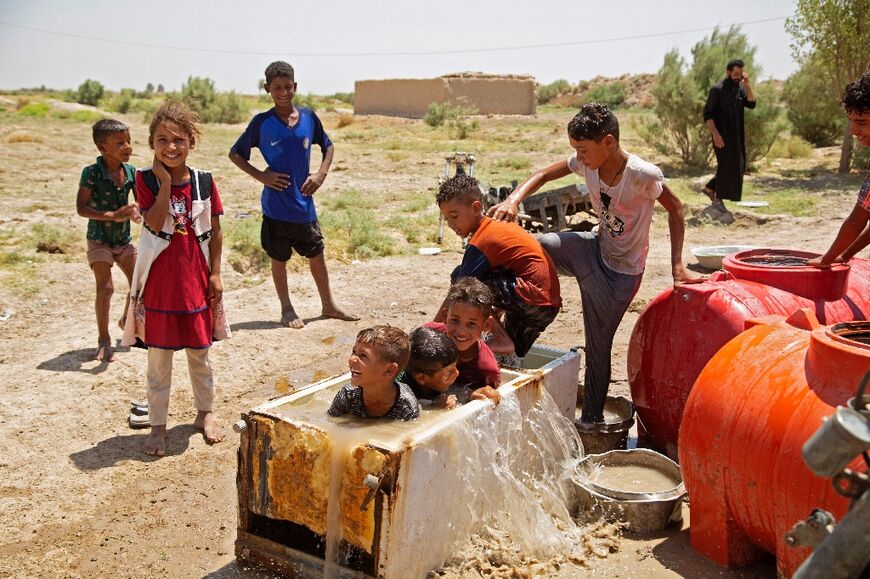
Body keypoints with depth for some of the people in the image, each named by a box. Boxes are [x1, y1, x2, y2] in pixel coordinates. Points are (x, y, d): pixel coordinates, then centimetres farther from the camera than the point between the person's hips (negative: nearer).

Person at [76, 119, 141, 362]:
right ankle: (104, 339, 8)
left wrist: (137, 212, -19)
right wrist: (113, 215, -30)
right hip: (99, 239, -5)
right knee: (105, 288, -9)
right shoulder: (91, 173, -19)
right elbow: (81, 208, -20)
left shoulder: (130, 171, -5)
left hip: (124, 239, 5)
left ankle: (127, 321, 36)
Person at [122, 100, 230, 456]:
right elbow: (155, 222, -20)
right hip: (159, 282, -1)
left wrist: (215, 273, 1)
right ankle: (157, 425, 21)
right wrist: (165, 181, -21)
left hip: (196, 281, 2)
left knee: (199, 353, 15)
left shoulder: (204, 181, -1)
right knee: (158, 357, 7)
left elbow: (215, 231, 4)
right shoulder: (146, 180, -6)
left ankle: (205, 413, 33)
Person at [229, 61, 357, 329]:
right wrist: (261, 176, -9)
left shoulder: (309, 117, 0)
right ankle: (287, 309, 25)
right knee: (279, 257, 9)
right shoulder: (262, 122, -7)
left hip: (304, 203, 3)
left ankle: (329, 304, 28)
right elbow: (235, 154, 1)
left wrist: (321, 173, 0)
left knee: (316, 254, 12)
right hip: (276, 205, -2)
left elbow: (328, 146, 16)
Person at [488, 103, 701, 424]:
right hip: (594, 247, 5)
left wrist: (677, 265, -14)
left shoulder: (643, 175, -27)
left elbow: (675, 209, -13)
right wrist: (514, 199, -22)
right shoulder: (586, 162, -11)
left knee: (597, 347, 3)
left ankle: (592, 420, 23)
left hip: (620, 273, -5)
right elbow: (544, 175, -2)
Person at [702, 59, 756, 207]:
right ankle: (718, 198, 8)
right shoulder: (717, 89, -12)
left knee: (738, 166, 9)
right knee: (726, 165, -4)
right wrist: (715, 134, -22)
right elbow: (707, 114, -15)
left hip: (737, 135, 7)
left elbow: (751, 104, -2)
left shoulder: (740, 87, 8)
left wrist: (747, 85, -13)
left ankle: (710, 188, 20)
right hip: (722, 134, -7)